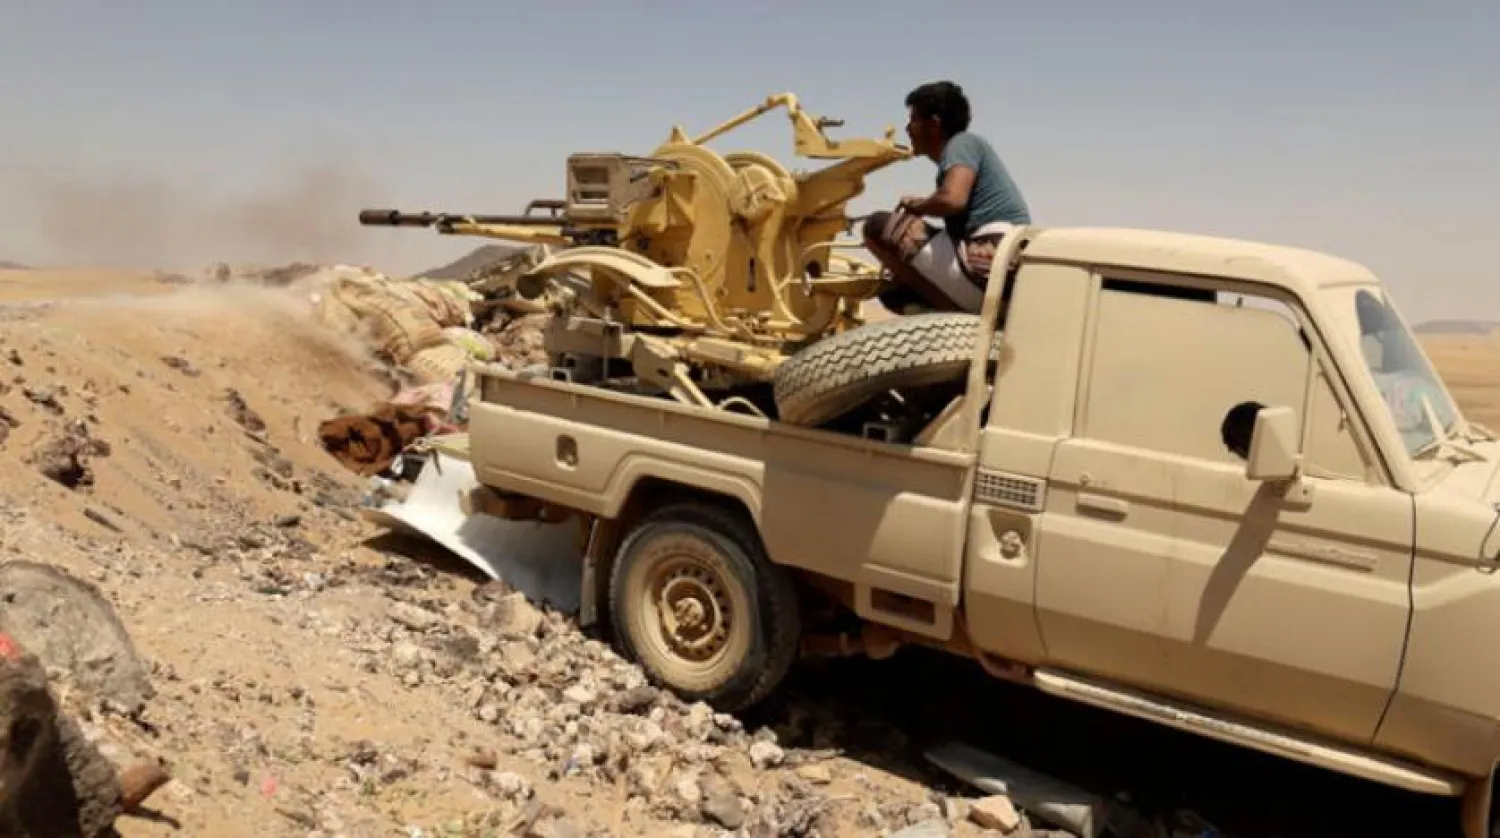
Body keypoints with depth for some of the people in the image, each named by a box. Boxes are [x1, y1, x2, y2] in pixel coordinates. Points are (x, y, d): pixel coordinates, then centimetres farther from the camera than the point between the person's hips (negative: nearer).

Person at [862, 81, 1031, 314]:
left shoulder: (961, 143, -3)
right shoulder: (963, 146, 27)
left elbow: (952, 199, -24)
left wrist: (916, 205, -3)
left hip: (987, 261, -10)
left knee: (878, 227, -6)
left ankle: (952, 311, -11)